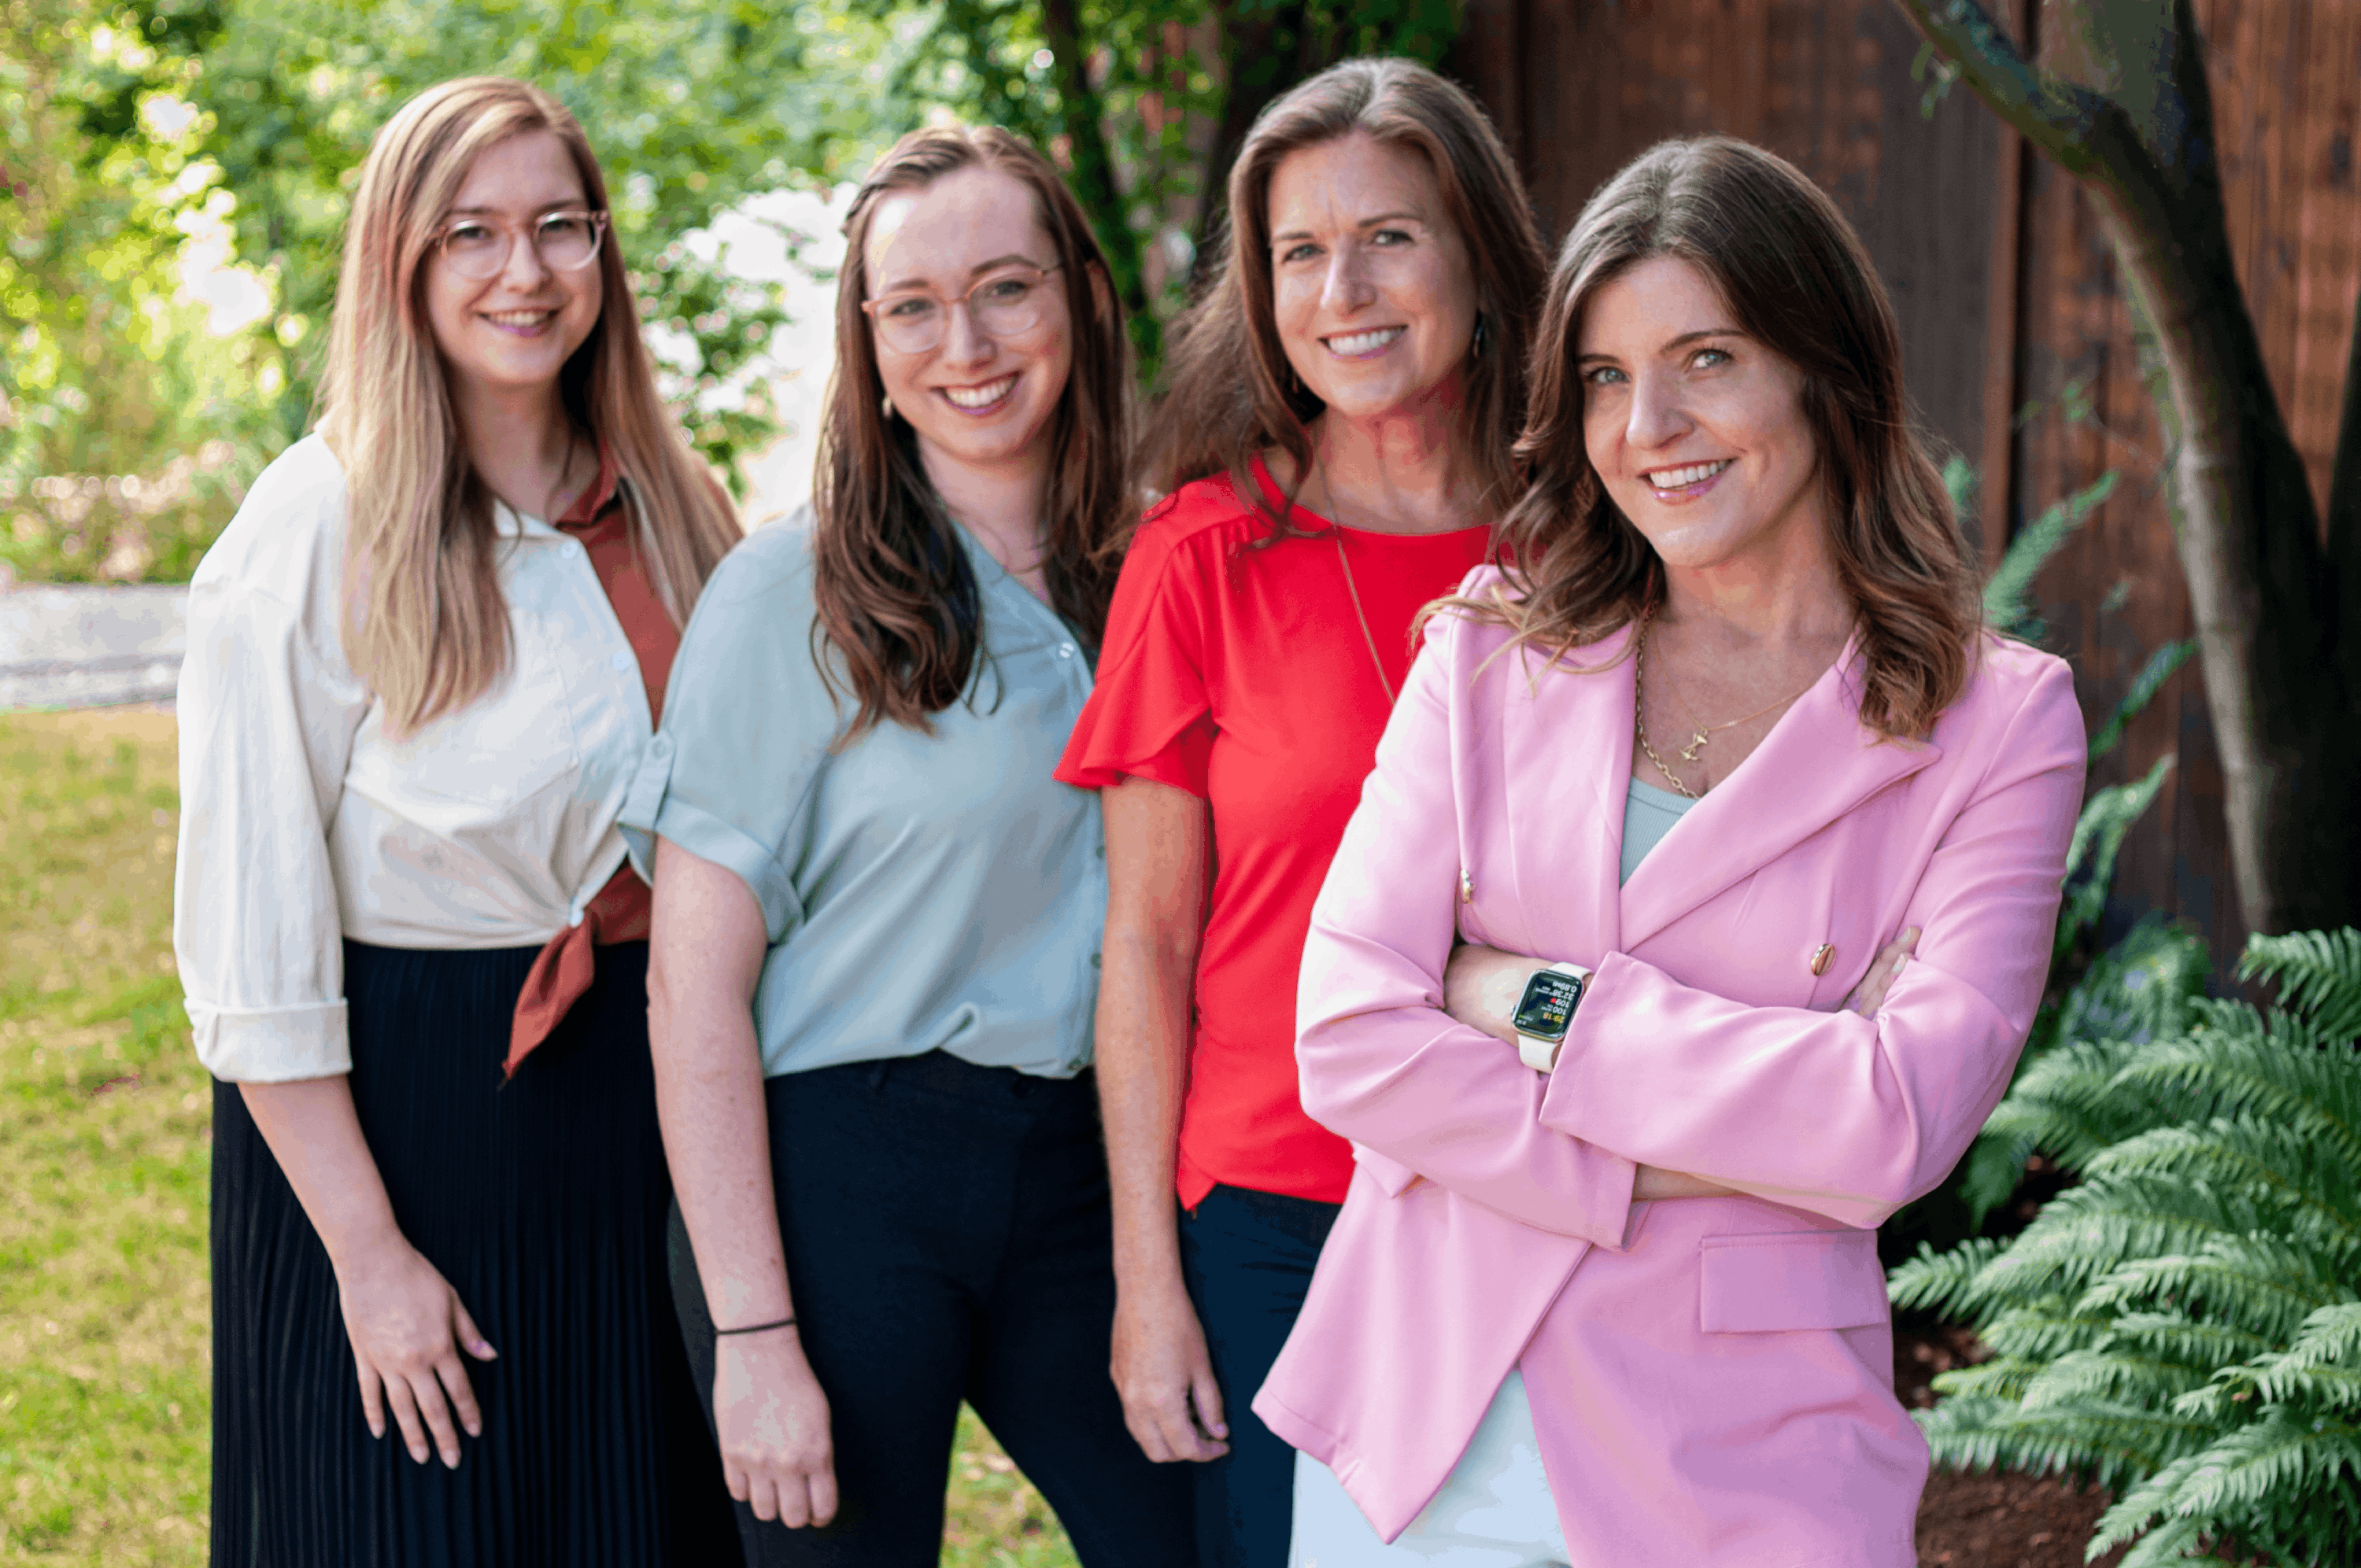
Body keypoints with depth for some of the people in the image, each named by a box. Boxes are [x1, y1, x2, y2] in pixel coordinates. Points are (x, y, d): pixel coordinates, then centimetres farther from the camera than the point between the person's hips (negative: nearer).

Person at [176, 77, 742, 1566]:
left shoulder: (673, 513, 6)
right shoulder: (315, 531, -11)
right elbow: (252, 945, -13)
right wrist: (366, 1254, -15)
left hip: (638, 1107, 5)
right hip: (395, 1110, -5)